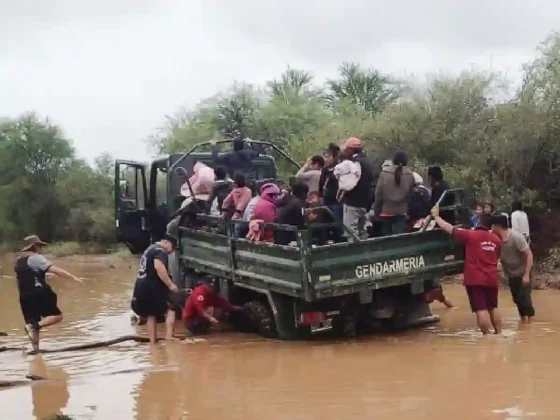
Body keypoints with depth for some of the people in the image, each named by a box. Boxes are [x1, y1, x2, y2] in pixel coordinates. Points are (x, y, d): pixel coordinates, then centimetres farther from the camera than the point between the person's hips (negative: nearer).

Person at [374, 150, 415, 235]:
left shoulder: (385, 173, -7)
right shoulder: (410, 175, -3)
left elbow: (378, 193, -5)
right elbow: (411, 195, 2)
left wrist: (377, 210, 3)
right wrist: (408, 211, 11)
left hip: (386, 211, 0)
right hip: (401, 212, 0)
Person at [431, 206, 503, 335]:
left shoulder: (470, 235, -8)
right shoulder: (496, 239, 7)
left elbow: (450, 229, -3)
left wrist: (436, 216, 8)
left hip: (475, 279, -5)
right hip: (491, 278, 5)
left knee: (481, 309, -7)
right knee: (493, 307, 18)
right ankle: (499, 333, 23)